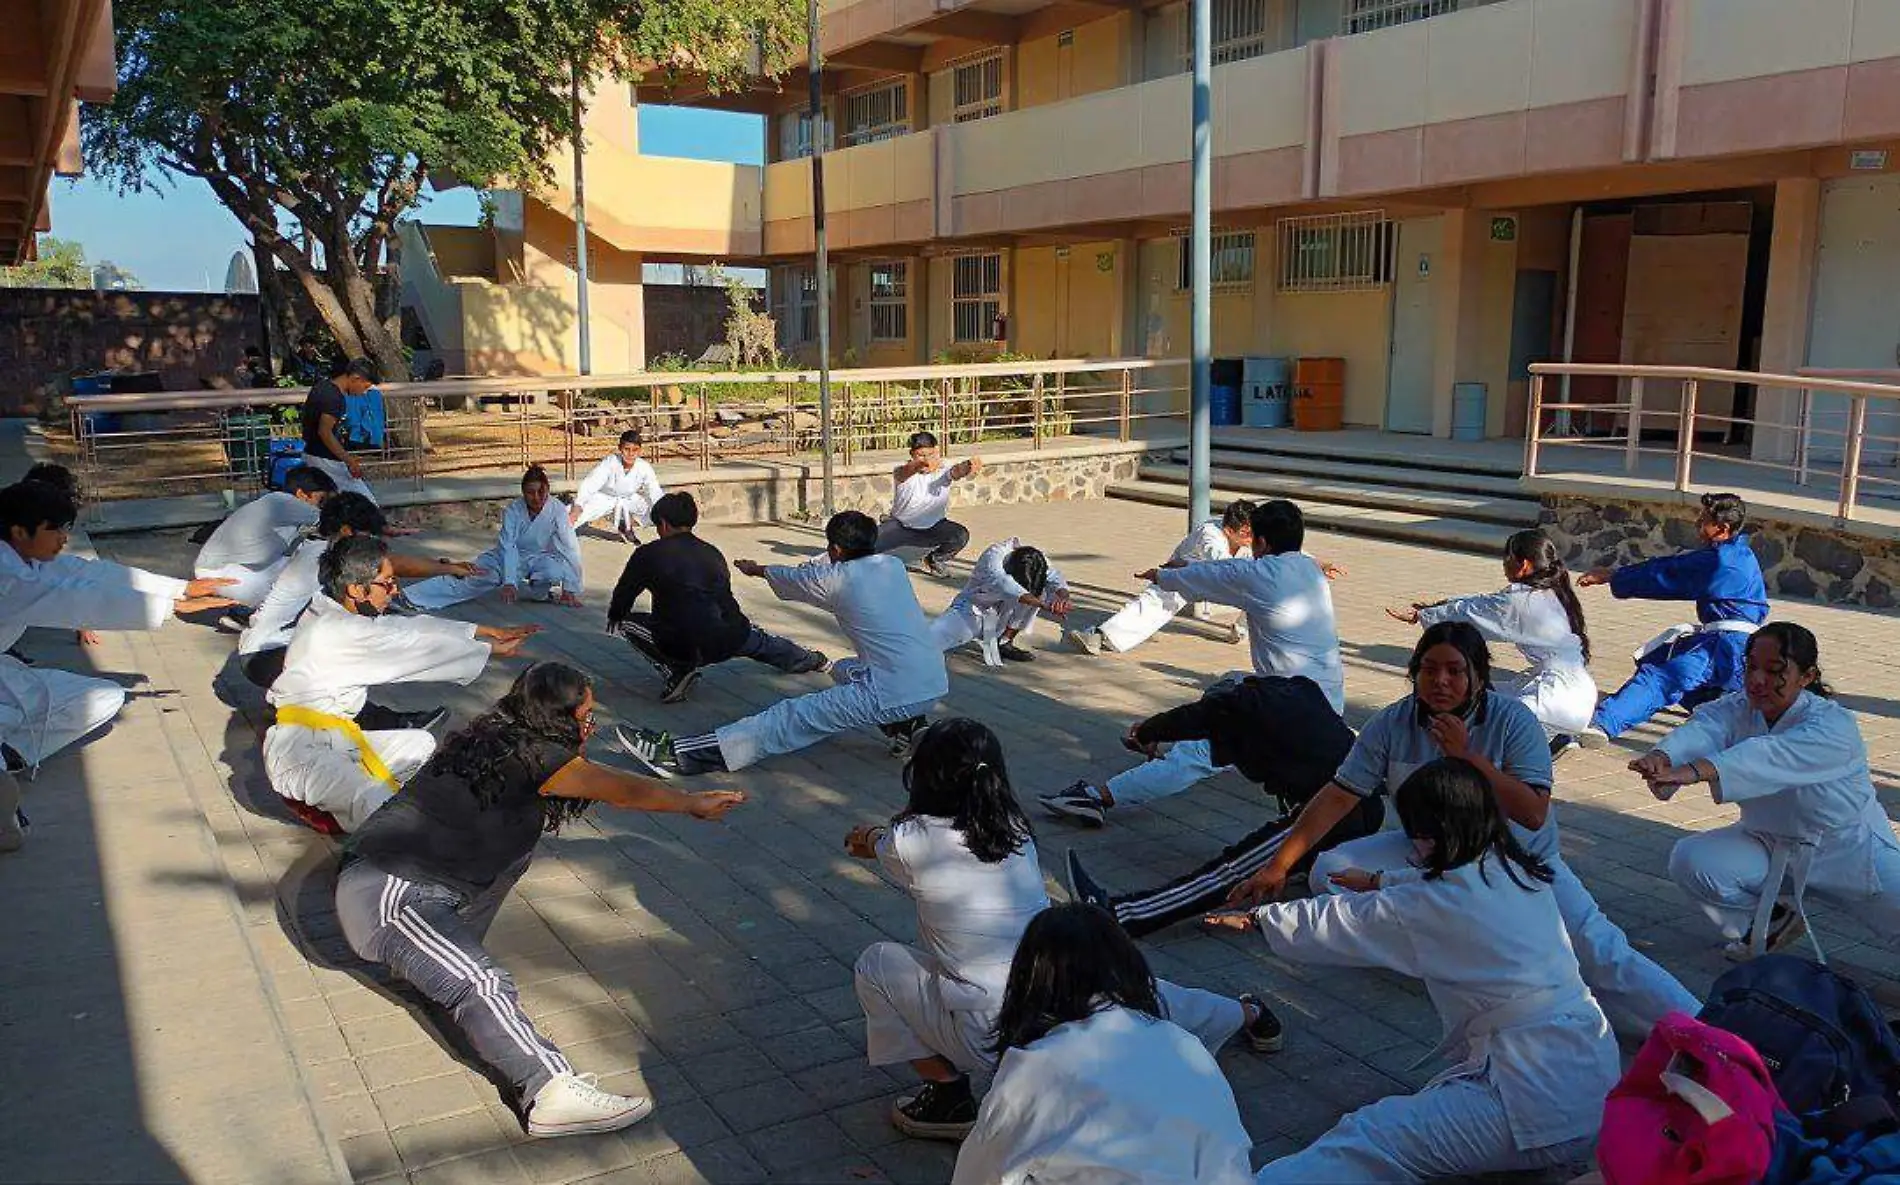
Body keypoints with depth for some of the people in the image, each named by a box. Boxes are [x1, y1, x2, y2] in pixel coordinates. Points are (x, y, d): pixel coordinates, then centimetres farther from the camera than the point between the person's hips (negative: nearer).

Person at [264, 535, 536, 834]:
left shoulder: (335, 615, 8)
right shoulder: (336, 632, -21)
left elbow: (408, 627, 12)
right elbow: (417, 649, -16)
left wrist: (487, 631, 10)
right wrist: (494, 649, -6)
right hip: (301, 753, -11)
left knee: (421, 744, 14)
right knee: (378, 804, -33)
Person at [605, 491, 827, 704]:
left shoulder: (648, 554, 1)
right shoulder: (712, 553, 14)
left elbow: (622, 599, 7)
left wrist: (614, 616, 29)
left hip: (684, 647, -5)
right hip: (732, 640, 5)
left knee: (627, 622, 14)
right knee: (759, 640, 36)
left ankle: (676, 673, 4)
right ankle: (811, 660, 57)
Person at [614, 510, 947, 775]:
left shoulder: (836, 580, -3)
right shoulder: (894, 565, 12)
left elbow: (790, 578, 19)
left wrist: (756, 569, 37)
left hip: (892, 696, -7)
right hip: (936, 687, 7)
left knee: (791, 718, -9)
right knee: (844, 670, 34)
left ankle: (681, 754, -11)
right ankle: (900, 722, 17)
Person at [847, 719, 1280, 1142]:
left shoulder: (912, 841, -10)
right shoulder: (1016, 831, 4)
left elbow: (879, 846, 16)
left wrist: (872, 838, 40)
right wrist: (879, 838, 39)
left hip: (988, 1035, -5)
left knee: (876, 964, 9)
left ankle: (950, 1097, 10)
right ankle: (1250, 1014, 59)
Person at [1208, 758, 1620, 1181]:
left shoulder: (1442, 905, -12)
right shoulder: (1520, 872, 9)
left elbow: (1337, 925, 2)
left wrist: (1257, 919, 16)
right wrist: (1378, 881, 44)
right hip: (1597, 1086, 9)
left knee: (1367, 1140, -14)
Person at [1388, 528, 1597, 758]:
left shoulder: (1520, 601, -15)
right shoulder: (1549, 593, 12)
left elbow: (1470, 613, -4)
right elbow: (1484, 603, 19)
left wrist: (1419, 615, 8)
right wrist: (1437, 605, 23)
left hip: (1560, 696, -10)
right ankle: (1556, 738, 15)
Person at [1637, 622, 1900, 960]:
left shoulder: (1835, 728, -26)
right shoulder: (1737, 709, -10)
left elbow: (1773, 756, -46)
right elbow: (1701, 731, -33)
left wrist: (1694, 772, -62)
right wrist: (1661, 757, -58)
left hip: (1847, 852, -4)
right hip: (1771, 845, 4)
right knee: (1689, 860, -18)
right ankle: (1773, 923, 11)